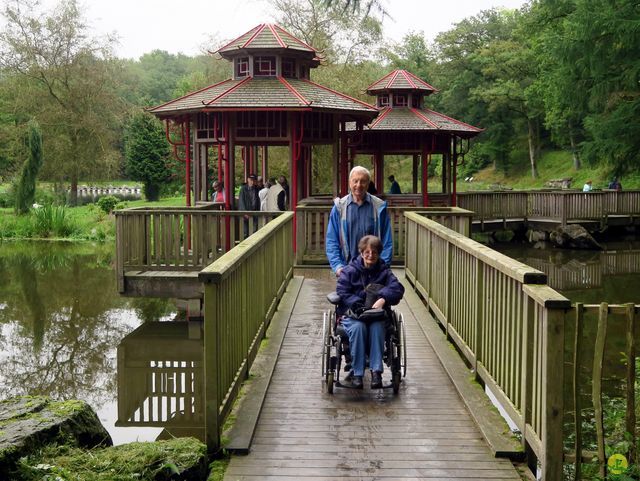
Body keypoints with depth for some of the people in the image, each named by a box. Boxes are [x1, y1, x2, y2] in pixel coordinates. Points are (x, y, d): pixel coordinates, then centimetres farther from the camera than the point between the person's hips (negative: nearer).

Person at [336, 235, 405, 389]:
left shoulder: (384, 271, 9)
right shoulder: (350, 271, 6)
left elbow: (398, 288, -7)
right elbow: (342, 292, -5)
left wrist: (383, 299, -27)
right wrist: (358, 305, -21)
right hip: (352, 314, -1)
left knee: (377, 327, -34)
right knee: (358, 327, -34)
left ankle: (376, 371, -34)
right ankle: (357, 373, -29)